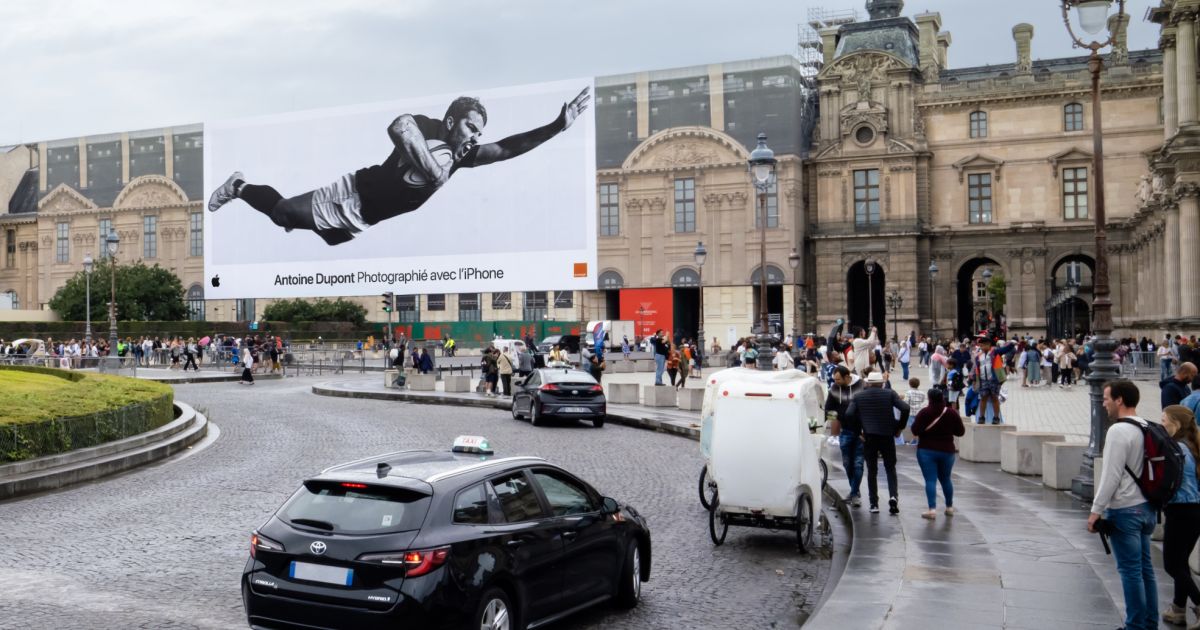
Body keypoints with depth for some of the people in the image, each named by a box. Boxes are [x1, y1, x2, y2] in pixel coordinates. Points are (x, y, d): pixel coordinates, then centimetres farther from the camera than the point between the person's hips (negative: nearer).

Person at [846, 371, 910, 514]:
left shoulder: (858, 396, 4)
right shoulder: (890, 394, 2)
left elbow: (849, 414, -8)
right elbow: (905, 408, -11)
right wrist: (899, 427, -1)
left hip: (869, 437, 0)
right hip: (887, 436, 0)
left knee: (872, 470, 9)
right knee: (890, 468, 12)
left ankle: (874, 504, 7)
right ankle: (893, 496, -10)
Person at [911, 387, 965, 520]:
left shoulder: (924, 413, -12)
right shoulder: (952, 413, -3)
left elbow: (915, 430, -13)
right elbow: (961, 432, 2)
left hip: (926, 451, -3)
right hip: (947, 451, 3)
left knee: (930, 480, -5)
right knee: (945, 479, 20)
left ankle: (932, 509, -15)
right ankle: (949, 507, 29)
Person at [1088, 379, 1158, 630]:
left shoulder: (1119, 431, -18)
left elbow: (1111, 475, -20)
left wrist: (1096, 510, -14)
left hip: (1124, 510, -8)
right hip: (1145, 506, 9)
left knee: (1130, 570, -1)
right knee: (1145, 568, 14)